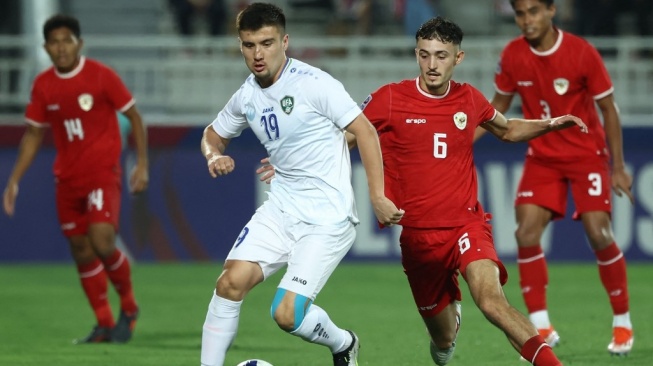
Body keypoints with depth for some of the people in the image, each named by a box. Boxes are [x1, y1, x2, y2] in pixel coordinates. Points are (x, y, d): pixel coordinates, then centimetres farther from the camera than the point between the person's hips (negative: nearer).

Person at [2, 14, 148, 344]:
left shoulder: (101, 76, -10)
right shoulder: (43, 85, 3)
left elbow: (134, 117, -2)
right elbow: (33, 134, 13)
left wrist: (142, 164, -8)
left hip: (102, 172, -5)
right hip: (67, 178, 5)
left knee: (102, 242, -19)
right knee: (81, 252, 6)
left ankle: (128, 307, 4)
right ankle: (105, 325, 17)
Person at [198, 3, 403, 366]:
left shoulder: (313, 84, -15)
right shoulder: (247, 96, 6)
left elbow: (365, 131, -12)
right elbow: (214, 133, 24)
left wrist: (378, 196, -16)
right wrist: (214, 156, 0)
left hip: (328, 217, -6)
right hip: (281, 210, 6)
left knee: (287, 314, -14)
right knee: (231, 281, -12)